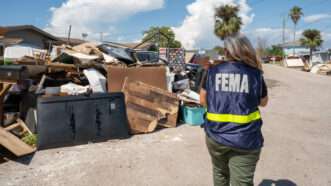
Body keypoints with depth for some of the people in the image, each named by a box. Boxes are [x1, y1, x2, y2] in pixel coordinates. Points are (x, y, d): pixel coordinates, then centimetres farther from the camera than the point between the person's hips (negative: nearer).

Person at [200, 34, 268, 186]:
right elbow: (263, 102, 11)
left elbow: (203, 100, 8)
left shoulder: (213, 71, -1)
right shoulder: (255, 73, -4)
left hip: (216, 135, 2)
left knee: (220, 174, 26)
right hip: (245, 139, -2)